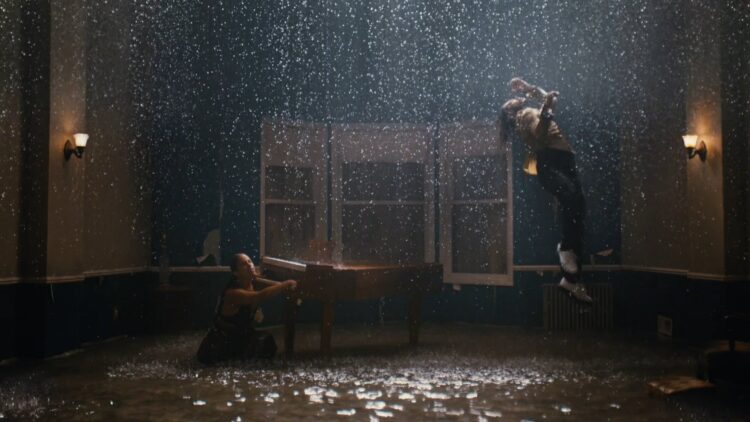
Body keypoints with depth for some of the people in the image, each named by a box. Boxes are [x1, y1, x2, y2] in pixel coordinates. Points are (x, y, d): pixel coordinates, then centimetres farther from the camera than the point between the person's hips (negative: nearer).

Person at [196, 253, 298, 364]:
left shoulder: (254, 282, -9)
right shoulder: (233, 292, -32)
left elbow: (276, 285, -17)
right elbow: (260, 296, -47)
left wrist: (287, 286, -40)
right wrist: (286, 285, -50)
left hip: (243, 332, 6)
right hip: (223, 337, -6)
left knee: (267, 341, -17)